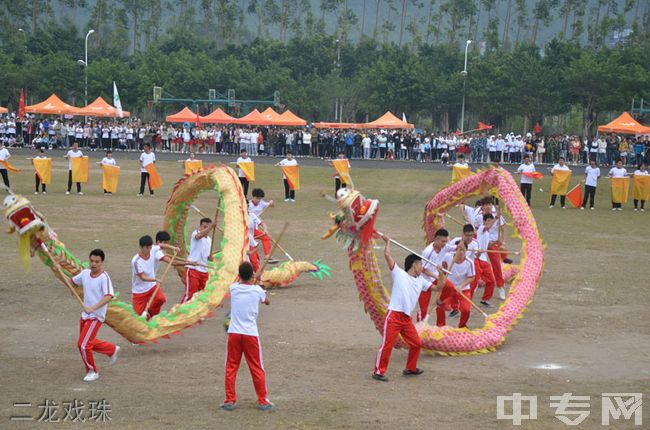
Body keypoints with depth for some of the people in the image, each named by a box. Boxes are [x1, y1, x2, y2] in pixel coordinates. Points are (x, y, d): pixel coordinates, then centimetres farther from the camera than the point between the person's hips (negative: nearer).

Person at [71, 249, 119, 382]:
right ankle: (113, 350, 44)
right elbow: (72, 281, 21)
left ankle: (92, 372, 10)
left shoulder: (104, 277, -20)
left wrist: (93, 308, -40)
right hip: (85, 315, 8)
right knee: (89, 342, 22)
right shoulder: (85, 273, 2)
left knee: (83, 345, -10)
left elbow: (109, 296, -32)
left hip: (96, 316, -8)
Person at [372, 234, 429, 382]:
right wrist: (387, 241, 7)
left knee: (417, 343, 9)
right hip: (394, 316, -7)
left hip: (407, 318, 7)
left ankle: (410, 369, 26)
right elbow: (387, 255, -5)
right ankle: (378, 371, 0)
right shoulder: (399, 274, 0)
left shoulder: (420, 281, 18)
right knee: (387, 344, -8)